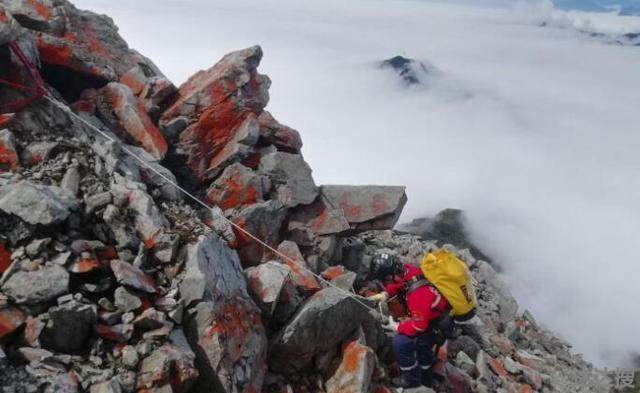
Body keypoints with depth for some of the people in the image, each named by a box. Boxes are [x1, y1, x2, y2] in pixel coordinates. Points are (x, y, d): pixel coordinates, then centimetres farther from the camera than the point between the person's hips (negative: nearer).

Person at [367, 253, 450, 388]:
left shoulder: (418, 295, -40)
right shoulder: (407, 270, -17)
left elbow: (419, 325, -30)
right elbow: (399, 283, 8)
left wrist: (397, 327, -17)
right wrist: (385, 294, -7)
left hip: (440, 326, -9)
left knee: (400, 342, -15)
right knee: (421, 343, 29)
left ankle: (412, 378, 6)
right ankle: (426, 376, 51)